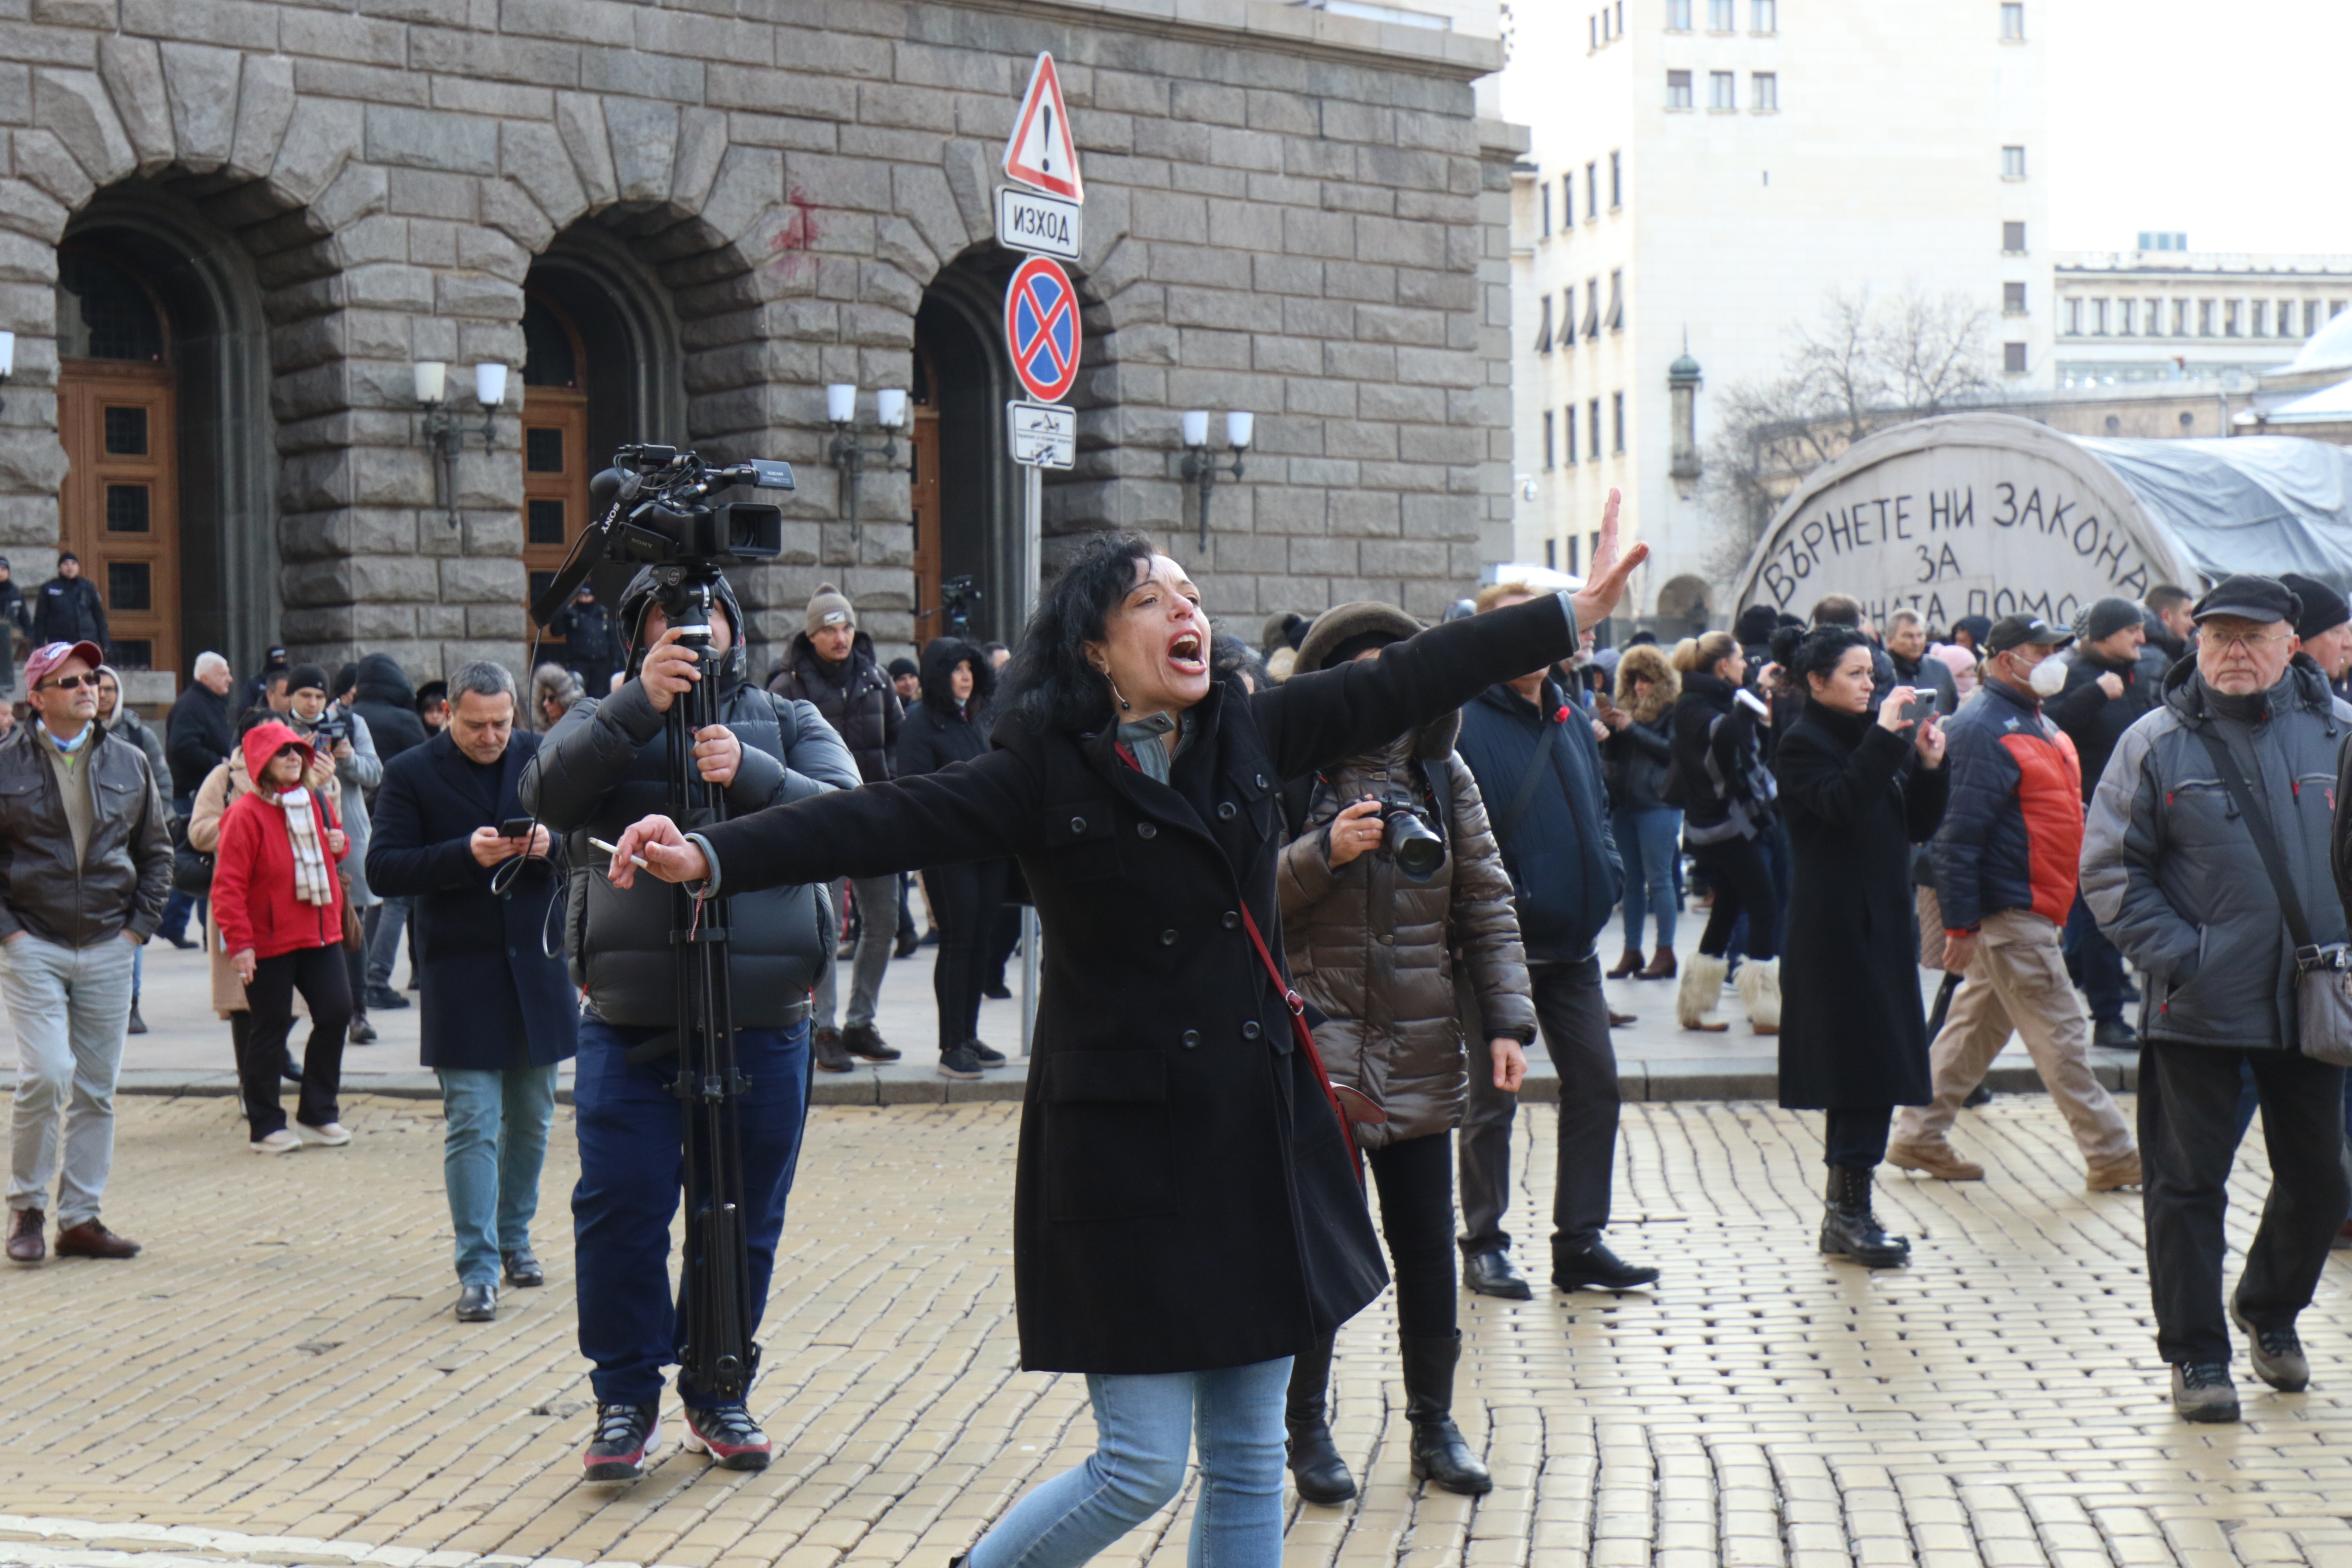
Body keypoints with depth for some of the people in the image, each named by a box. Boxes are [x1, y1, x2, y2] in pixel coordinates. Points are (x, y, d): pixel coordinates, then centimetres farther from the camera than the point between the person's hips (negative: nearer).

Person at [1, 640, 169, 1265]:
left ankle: (82, 1217, 15)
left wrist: (139, 925, 5)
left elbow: (157, 851, 15)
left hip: (108, 950, 4)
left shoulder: (128, 763, 7)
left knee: (96, 1090, 6)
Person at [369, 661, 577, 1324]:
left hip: (537, 965, 4)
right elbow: (383, 869, -9)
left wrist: (552, 843, -14)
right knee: (471, 1123, -6)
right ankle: (477, 1266, -2)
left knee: (531, 1116, 14)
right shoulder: (410, 773, -3)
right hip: (459, 972, -3)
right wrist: (464, 854, -22)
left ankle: (514, 1236, 30)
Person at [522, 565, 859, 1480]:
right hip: (628, 1025, -1)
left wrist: (750, 775, -21)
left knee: (744, 1221, 7)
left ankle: (718, 1393, 22)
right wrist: (641, 704, -22)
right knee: (618, 1213, -5)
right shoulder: (607, 722, 10)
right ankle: (625, 1396, 10)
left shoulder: (787, 723, 12)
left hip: (762, 1024, 1)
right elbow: (547, 795, -11)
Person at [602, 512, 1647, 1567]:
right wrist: (712, 857, -31)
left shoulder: (1251, 736, 6)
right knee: (1142, 1468, -3)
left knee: (1250, 1464, 11)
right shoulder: (1045, 773, -9)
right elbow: (887, 823, -18)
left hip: (1262, 1134, 6)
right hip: (1124, 1149, -5)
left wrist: (1574, 613, 16)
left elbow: (1407, 682, 12)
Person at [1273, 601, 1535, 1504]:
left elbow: (1487, 903, 7)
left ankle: (1434, 1424, 21)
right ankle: (1307, 1429, 15)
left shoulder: (1441, 774, 6)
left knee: (1427, 1243, 8)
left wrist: (1506, 1020, 0)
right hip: (1314, 1046, -3)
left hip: (1422, 1051, 3)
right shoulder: (1284, 774, -3)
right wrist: (1322, 853, -20)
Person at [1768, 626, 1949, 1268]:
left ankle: (1845, 1212, 14)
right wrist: (1884, 737, -22)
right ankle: (1848, 1210, -5)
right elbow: (1842, 804, -24)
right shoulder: (1802, 745, -6)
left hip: (1881, 923, 8)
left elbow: (1918, 827, 13)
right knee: (1861, 1066, -10)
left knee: (1872, 1071, 8)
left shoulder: (1873, 738, 15)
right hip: (1834, 931, -8)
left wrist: (1928, 765, -2)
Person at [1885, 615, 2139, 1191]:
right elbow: (1957, 835, -20)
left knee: (1975, 1026, 14)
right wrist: (1961, 923, -22)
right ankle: (2111, 1155, 2)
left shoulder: (2038, 725, 16)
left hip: (2035, 910, 10)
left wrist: (2061, 903, 23)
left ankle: (1919, 1137, 21)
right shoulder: (1984, 731, -16)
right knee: (2060, 1036, -4)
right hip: (2009, 915, -10)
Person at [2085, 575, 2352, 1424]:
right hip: (2197, 1006, -2)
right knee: (2189, 1183, 2)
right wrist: (2176, 957, -11)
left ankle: (2270, 1309, 39)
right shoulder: (2157, 743, -3)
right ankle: (2196, 1354, 14)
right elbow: (2110, 869, -2)